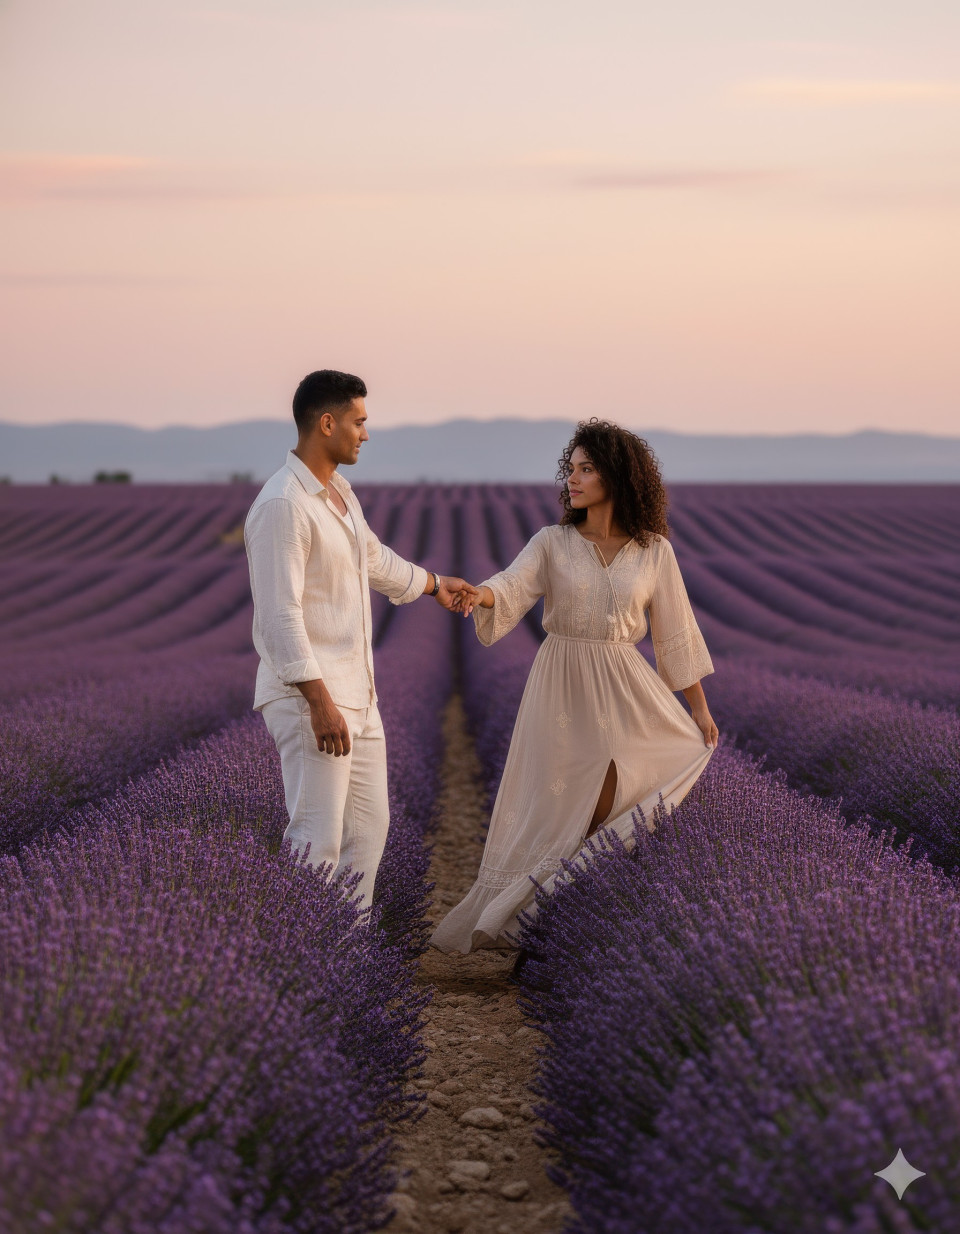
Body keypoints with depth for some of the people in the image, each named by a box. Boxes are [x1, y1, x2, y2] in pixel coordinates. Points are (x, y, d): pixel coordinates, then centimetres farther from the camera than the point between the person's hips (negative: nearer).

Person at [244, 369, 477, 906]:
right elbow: (280, 616, -23)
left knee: (369, 827, 13)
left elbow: (373, 557, 33)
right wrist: (320, 703, -26)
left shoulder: (340, 492, 13)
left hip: (358, 695, 10)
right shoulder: (282, 506, -18)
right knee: (319, 841, -11)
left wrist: (434, 582, 49)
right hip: (311, 699, -10)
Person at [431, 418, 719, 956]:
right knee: (555, 810, 0)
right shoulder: (552, 543, 0)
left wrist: (700, 707, 5)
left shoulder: (654, 551, 1)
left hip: (625, 691, 0)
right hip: (562, 689, 0)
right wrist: (478, 595, -38)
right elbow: (510, 591, -14)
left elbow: (675, 630, 5)